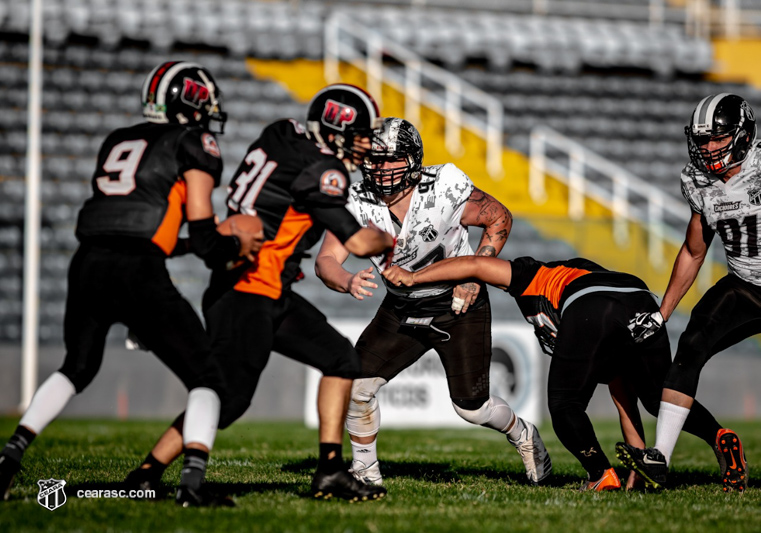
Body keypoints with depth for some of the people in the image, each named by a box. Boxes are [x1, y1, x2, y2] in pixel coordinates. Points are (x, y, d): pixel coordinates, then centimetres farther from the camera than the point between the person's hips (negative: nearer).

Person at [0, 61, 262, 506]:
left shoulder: (117, 141, 25)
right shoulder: (194, 145, 6)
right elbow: (204, 241, 0)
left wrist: (183, 243, 29)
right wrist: (238, 246, 19)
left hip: (88, 263, 6)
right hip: (138, 272, -6)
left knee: (78, 368, 30)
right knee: (205, 380, 6)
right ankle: (194, 481, -14)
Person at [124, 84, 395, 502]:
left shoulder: (282, 135, 9)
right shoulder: (320, 170, -15)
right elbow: (359, 243, -12)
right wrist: (390, 241, 9)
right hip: (246, 297, -10)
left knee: (341, 360, 8)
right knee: (228, 397, -9)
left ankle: (330, 472, 7)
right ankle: (144, 477, -2)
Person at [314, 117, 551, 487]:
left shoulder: (446, 191, -25)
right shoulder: (358, 203, -18)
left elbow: (500, 219, -9)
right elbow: (327, 260, -23)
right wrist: (348, 282, -46)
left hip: (458, 307, -3)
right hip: (402, 310, 3)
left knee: (471, 407, -1)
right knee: (357, 385, -13)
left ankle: (523, 436, 33)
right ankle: (365, 470, 9)